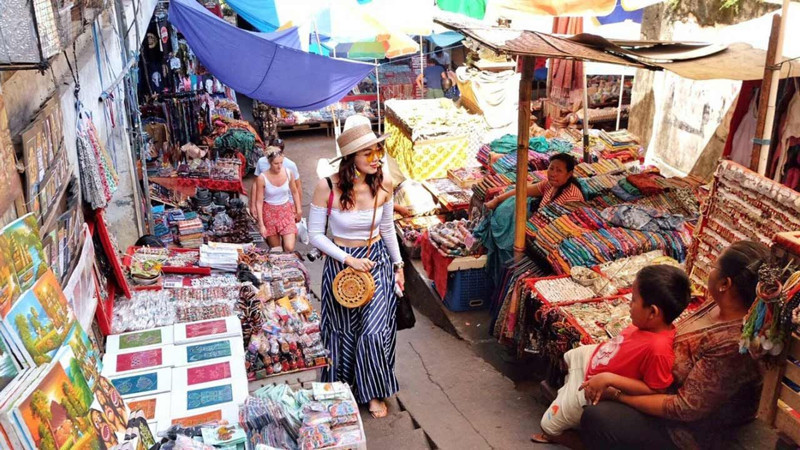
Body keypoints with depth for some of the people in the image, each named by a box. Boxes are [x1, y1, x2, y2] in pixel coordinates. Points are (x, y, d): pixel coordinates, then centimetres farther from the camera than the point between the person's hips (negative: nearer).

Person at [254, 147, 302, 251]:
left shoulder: (289, 173, -9)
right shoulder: (262, 178, -16)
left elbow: (295, 192, 8)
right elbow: (259, 202, -11)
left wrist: (299, 210, 9)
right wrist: (261, 225, -12)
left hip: (286, 211, 2)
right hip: (270, 213, -1)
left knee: (289, 248, -12)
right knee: (276, 250, 7)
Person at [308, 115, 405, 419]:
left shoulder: (383, 184, -9)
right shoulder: (327, 187, -19)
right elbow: (315, 234, -11)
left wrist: (398, 264, 12)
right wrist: (348, 259, -19)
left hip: (377, 261, 2)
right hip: (340, 263, -1)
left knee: (375, 330, -1)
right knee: (343, 330, 14)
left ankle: (374, 392, 23)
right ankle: (341, 388, 39)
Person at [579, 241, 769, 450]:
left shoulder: (732, 345, -36)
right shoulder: (723, 306, -9)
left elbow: (685, 409, -29)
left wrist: (618, 394, -23)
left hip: (692, 428, -9)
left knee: (595, 418, -16)